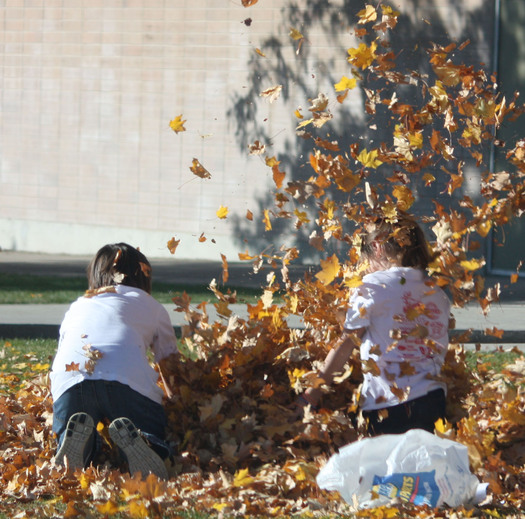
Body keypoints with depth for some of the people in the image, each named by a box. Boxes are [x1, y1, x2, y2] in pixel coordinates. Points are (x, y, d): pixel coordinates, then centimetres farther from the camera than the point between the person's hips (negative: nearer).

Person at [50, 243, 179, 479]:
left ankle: (77, 434, -22)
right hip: (128, 377, -2)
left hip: (68, 376, 2)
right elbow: (170, 365, 35)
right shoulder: (150, 306, 32)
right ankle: (131, 437, -27)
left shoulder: (76, 308, 38)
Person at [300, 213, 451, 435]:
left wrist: (310, 397, 3)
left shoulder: (373, 286, -1)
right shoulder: (439, 295, 14)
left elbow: (345, 344, -1)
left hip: (386, 407, -5)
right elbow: (439, 352, 14)